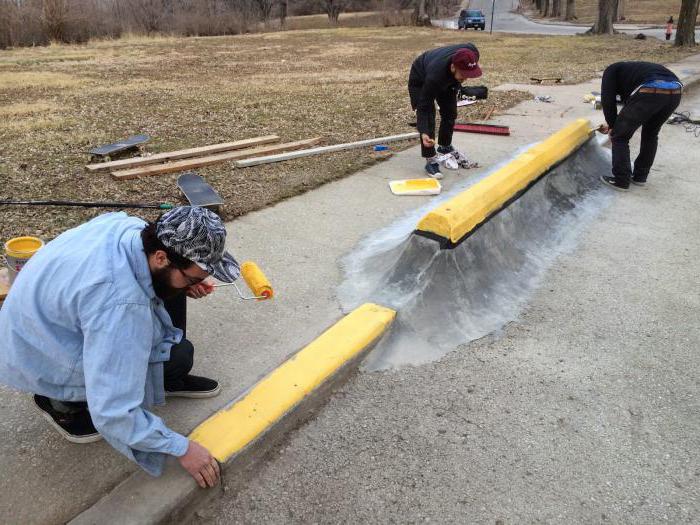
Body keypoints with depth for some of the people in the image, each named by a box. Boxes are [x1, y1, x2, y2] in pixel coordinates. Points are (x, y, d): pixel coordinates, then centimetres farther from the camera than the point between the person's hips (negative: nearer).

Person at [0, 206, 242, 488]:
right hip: (42, 362, -7)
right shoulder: (119, 303, -40)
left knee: (172, 290, -4)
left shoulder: (127, 225, -17)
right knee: (176, 355, -16)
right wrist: (181, 448, -24)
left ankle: (169, 380, 13)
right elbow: (112, 413, -36)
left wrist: (187, 283, -8)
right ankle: (64, 403, -1)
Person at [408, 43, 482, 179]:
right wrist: (424, 132, -51)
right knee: (428, 116, -17)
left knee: (450, 113, 8)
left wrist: (458, 82, 1)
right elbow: (424, 107, -40)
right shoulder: (435, 76, -47)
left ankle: (445, 148, 31)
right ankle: (430, 160, -8)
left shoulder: (471, 53, -34)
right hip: (421, 80, -5)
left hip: (447, 79, 6)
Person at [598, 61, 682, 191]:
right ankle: (640, 176, 35)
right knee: (651, 135, 29)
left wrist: (612, 125, 21)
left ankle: (621, 180, 16)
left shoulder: (611, 70, 25)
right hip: (675, 91, 7)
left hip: (650, 92, -7)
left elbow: (608, 99, 11)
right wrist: (614, 124, 49)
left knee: (620, 136, 11)